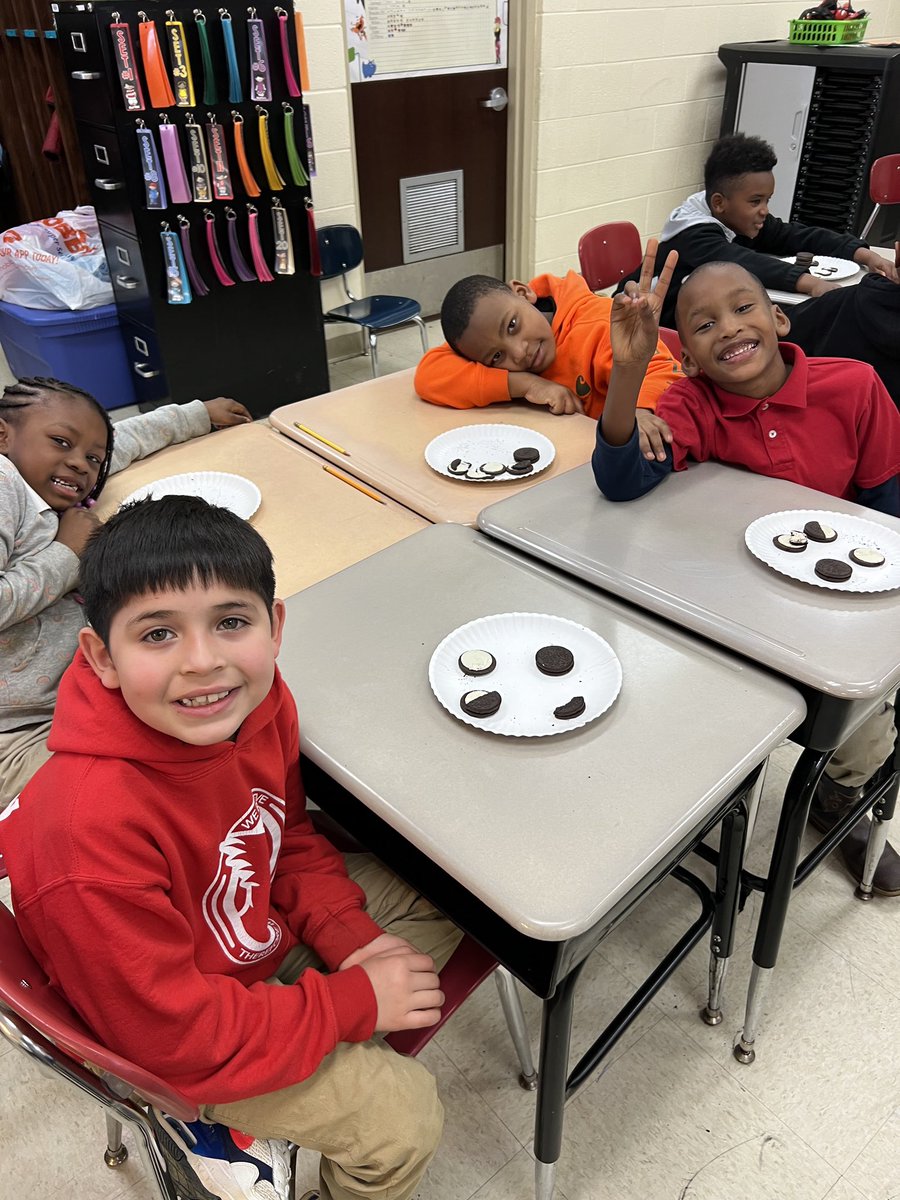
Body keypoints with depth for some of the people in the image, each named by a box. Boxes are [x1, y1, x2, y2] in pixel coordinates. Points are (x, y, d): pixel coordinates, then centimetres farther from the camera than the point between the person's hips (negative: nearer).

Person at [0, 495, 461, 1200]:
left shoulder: (257, 701, -20)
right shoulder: (93, 832, -39)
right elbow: (172, 1033, -27)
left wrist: (347, 936, -12)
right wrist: (355, 1001, -21)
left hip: (268, 919, 7)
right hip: (174, 1037, -6)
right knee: (400, 1121, -9)